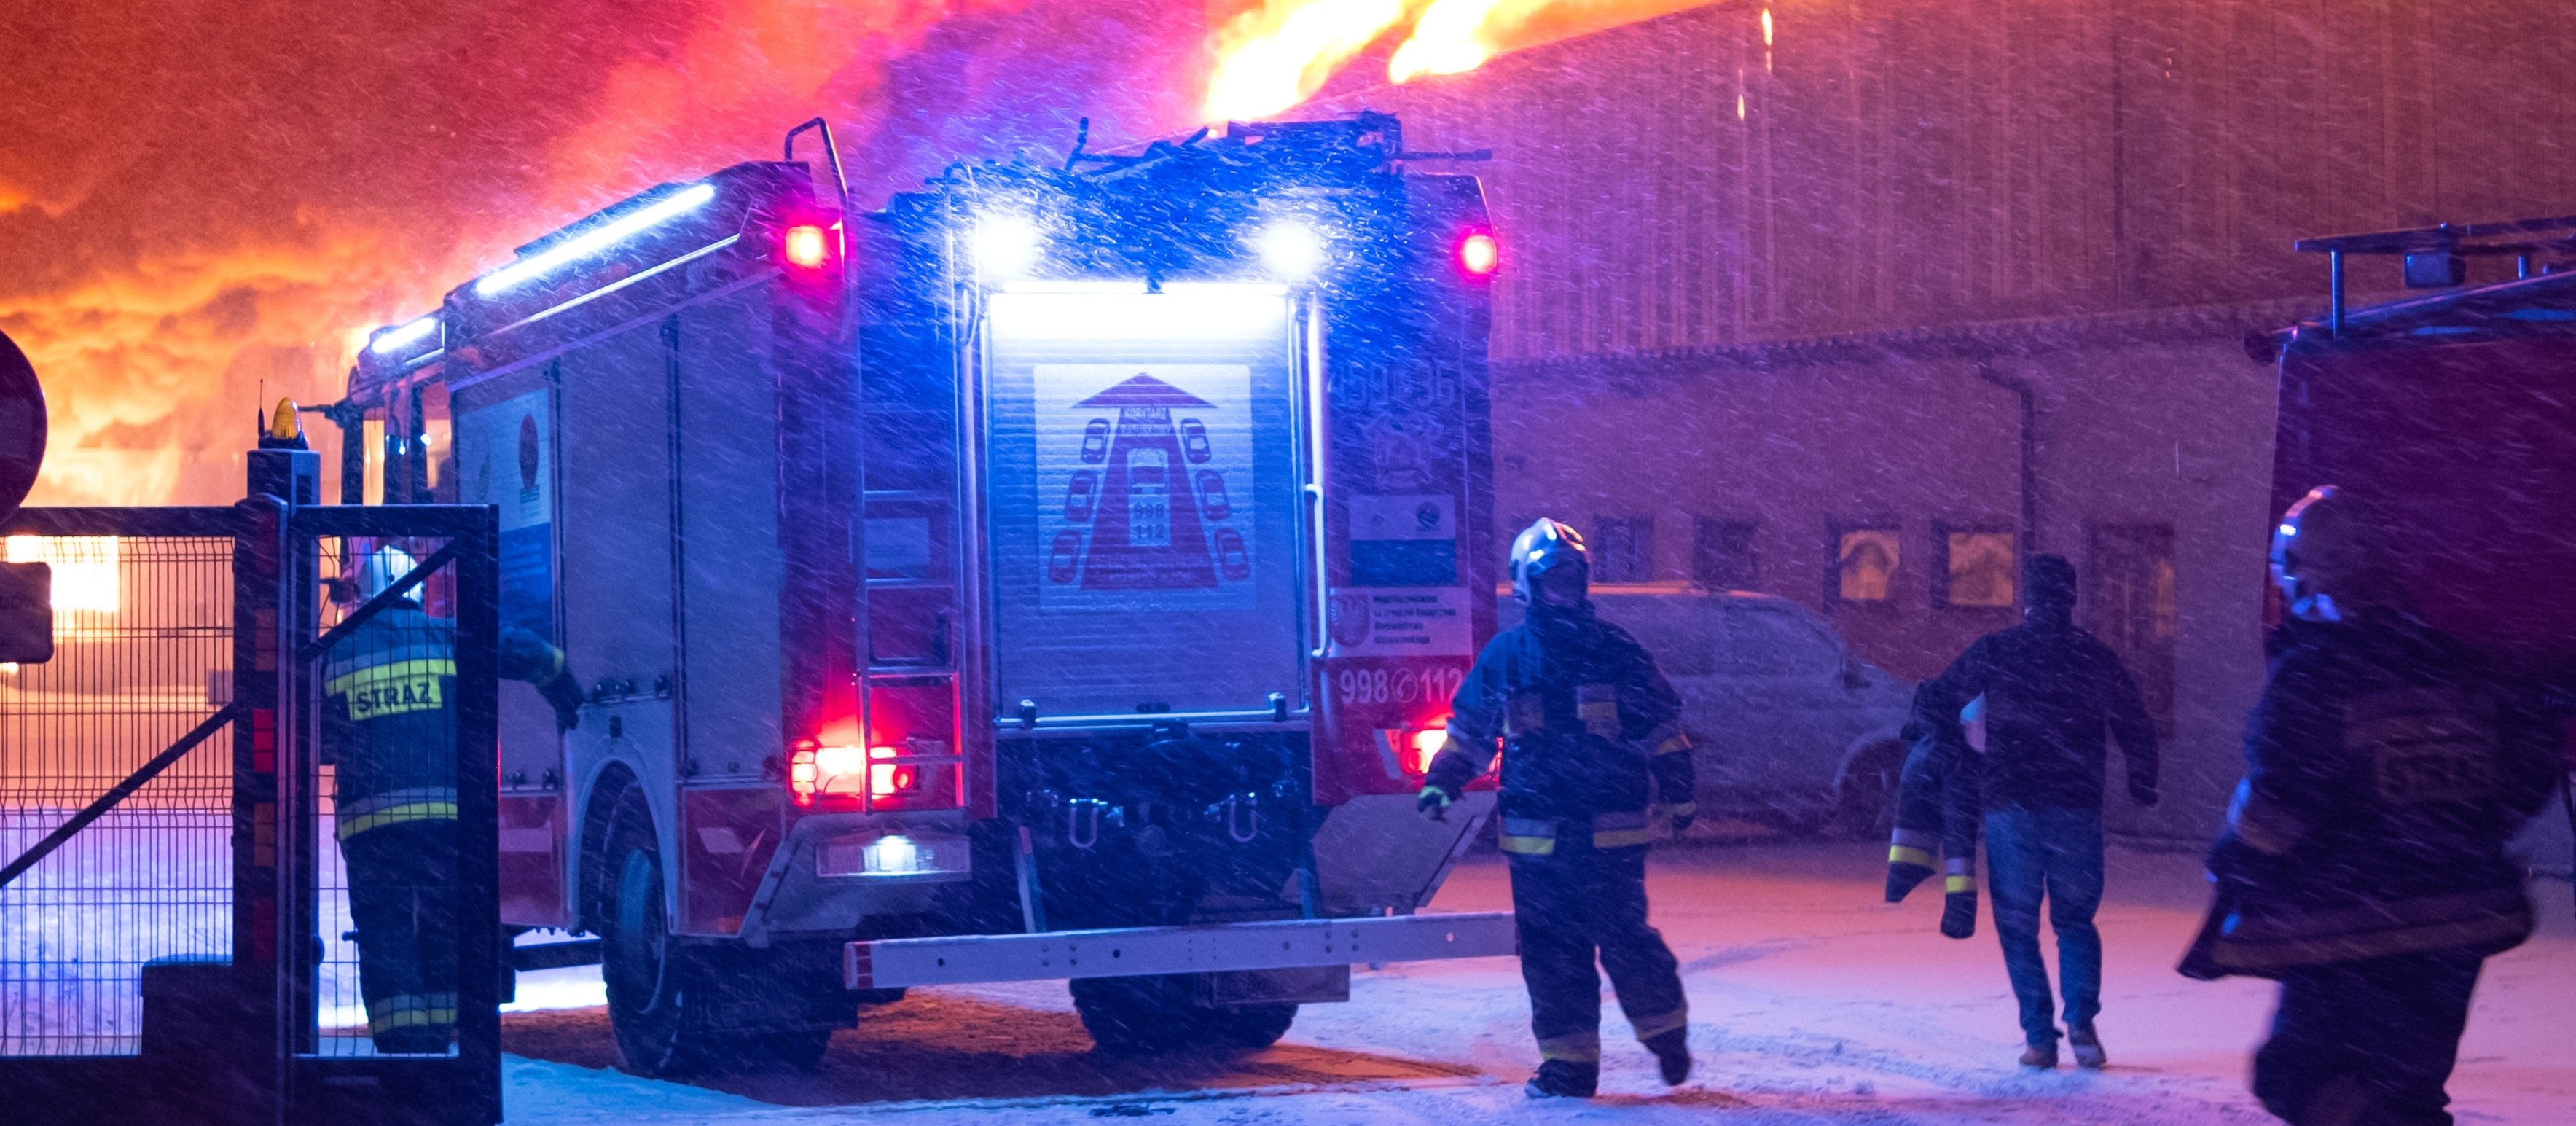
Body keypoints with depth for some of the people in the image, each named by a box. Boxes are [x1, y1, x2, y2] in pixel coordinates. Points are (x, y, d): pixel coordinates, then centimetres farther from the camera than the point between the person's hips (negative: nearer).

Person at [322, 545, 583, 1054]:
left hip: (370, 820, -1)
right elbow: (528, 651, 9)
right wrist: (564, 693, 26)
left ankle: (404, 1049, -8)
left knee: (385, 939, 3)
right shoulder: (445, 636, 8)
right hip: (448, 814, 1)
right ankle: (435, 1043, 15)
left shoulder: (332, 654, 8)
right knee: (442, 935, 13)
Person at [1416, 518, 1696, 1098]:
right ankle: (1568, 1061, 9)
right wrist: (1442, 781, 5)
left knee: (1624, 937, -6)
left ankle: (1666, 1028, 15)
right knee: (1550, 950, 2)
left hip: (1612, 831, -2)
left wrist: (1678, 794, 8)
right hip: (1536, 833, 2)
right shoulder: (1504, 656, 8)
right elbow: (1470, 729, 17)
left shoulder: (1616, 650, 4)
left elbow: (1662, 726, 9)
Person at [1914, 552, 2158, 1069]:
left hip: (2010, 806, -1)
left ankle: (2040, 1036, -1)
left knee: (2018, 924, 8)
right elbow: (2136, 729, 5)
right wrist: (2142, 788, 21)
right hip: (2077, 809, 1)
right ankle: (2081, 1019, -6)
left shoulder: (1993, 652, -2)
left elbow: (1930, 704, 1)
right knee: (2076, 919, 15)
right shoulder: (2095, 658, 1)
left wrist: (1960, 737, 21)